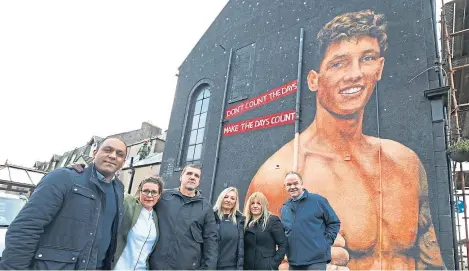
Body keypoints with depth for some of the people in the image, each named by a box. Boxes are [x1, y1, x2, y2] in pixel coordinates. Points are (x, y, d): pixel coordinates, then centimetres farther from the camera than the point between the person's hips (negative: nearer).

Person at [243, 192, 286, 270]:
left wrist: (274, 264, -11)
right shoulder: (246, 222, 11)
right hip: (247, 267, 5)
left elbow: (283, 245, -7)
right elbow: (243, 247, 15)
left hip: (266, 267, -5)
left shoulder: (273, 220, -3)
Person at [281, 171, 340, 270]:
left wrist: (325, 242, -6)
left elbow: (334, 222, 0)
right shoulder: (285, 208, 10)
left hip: (316, 260, -5)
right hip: (293, 261, 5)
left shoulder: (317, 200, -4)